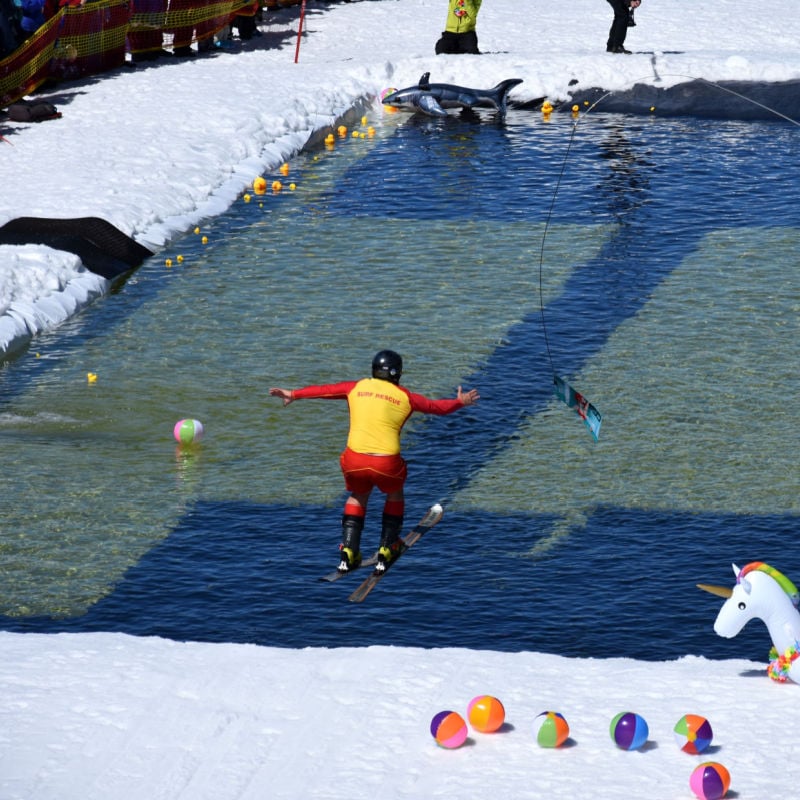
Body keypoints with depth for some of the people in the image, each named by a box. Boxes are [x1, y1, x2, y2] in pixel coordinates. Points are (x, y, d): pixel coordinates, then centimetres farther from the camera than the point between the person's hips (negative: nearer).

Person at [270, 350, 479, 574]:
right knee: (395, 495, 31)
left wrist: (293, 394, 36)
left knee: (358, 496, 31)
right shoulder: (405, 397, 10)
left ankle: (348, 553, 19)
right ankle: (386, 552, 26)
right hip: (387, 463, -1)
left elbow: (324, 390, 22)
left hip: (355, 460, 1)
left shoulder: (357, 387, 12)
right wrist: (460, 402, 42)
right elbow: (436, 406, 23)